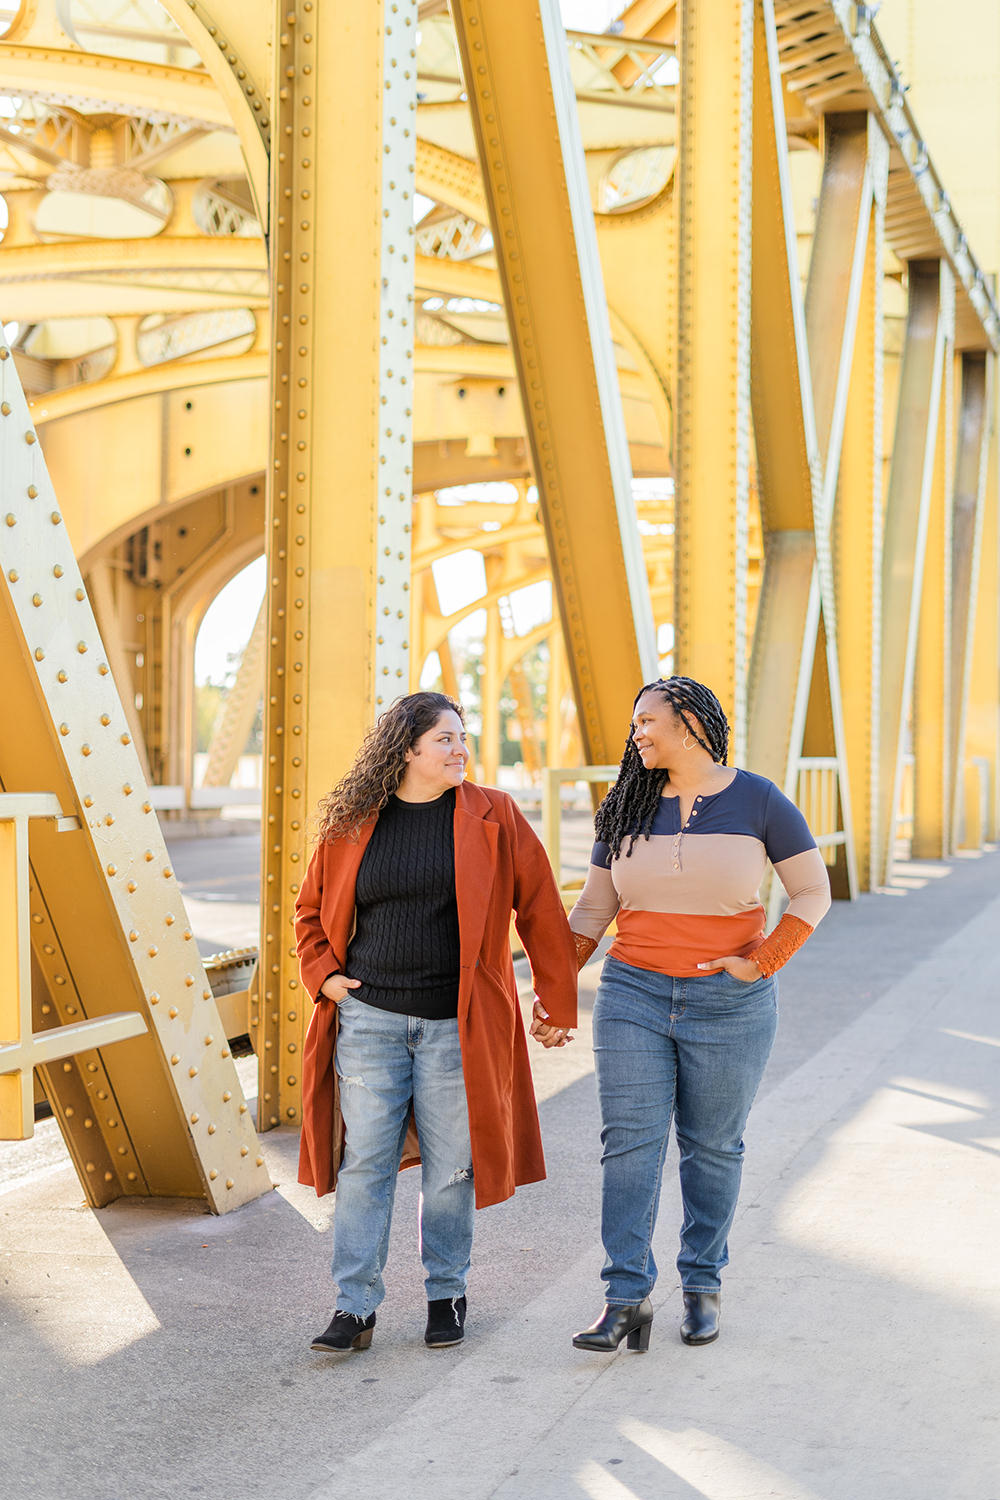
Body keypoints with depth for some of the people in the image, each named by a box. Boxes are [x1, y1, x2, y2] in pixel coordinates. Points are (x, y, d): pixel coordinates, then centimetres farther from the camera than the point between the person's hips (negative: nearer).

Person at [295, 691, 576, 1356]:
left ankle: (447, 1294, 24)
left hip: (456, 1025, -1)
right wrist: (322, 974, 3)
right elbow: (312, 910, 18)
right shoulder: (352, 824, 4)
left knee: (451, 1167, 6)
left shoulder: (494, 817, 0)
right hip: (369, 1019, 1)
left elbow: (540, 911, 3)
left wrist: (557, 1003, 4)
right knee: (364, 1163, 1)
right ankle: (356, 1307, 9)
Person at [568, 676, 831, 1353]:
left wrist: (762, 962, -9)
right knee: (629, 1142, -5)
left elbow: (813, 892, 1)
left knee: (713, 1146, 7)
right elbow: (595, 905, 11)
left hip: (729, 1004, -2)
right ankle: (627, 1298, -3)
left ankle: (703, 1284, 21)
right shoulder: (627, 811, 6)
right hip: (633, 994, 2)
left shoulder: (758, 802, -3)